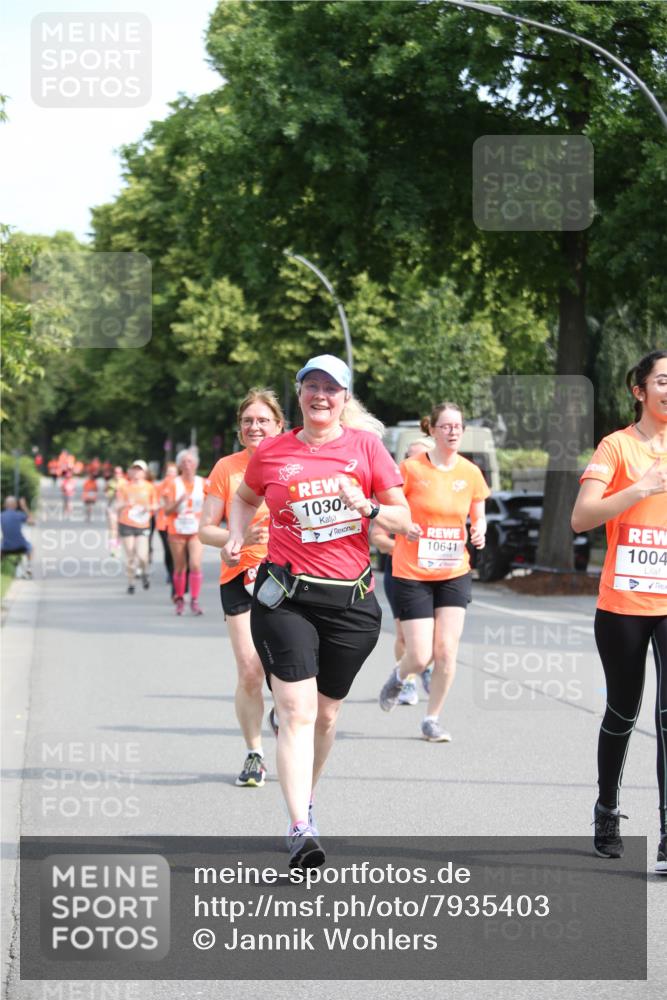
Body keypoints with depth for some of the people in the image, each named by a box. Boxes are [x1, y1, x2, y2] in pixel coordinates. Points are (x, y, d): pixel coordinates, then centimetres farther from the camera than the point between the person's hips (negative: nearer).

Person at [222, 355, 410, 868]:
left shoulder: (365, 446, 3)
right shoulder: (271, 452, 5)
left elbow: (404, 519, 5)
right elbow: (245, 499, 25)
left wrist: (367, 507, -14)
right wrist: (237, 537, 7)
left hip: (351, 599, 1)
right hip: (286, 597, -1)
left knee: (326, 714, 13)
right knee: (297, 711, -14)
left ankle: (306, 799, 37)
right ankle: (301, 829, -21)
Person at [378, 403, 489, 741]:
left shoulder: (470, 473, 2)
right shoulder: (412, 469, -9)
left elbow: (478, 518, 13)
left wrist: (479, 532, -9)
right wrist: (403, 526, -23)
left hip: (454, 573, 3)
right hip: (412, 574, -3)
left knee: (446, 650, -6)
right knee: (420, 656, -5)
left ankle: (432, 720, 11)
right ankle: (398, 676, 32)